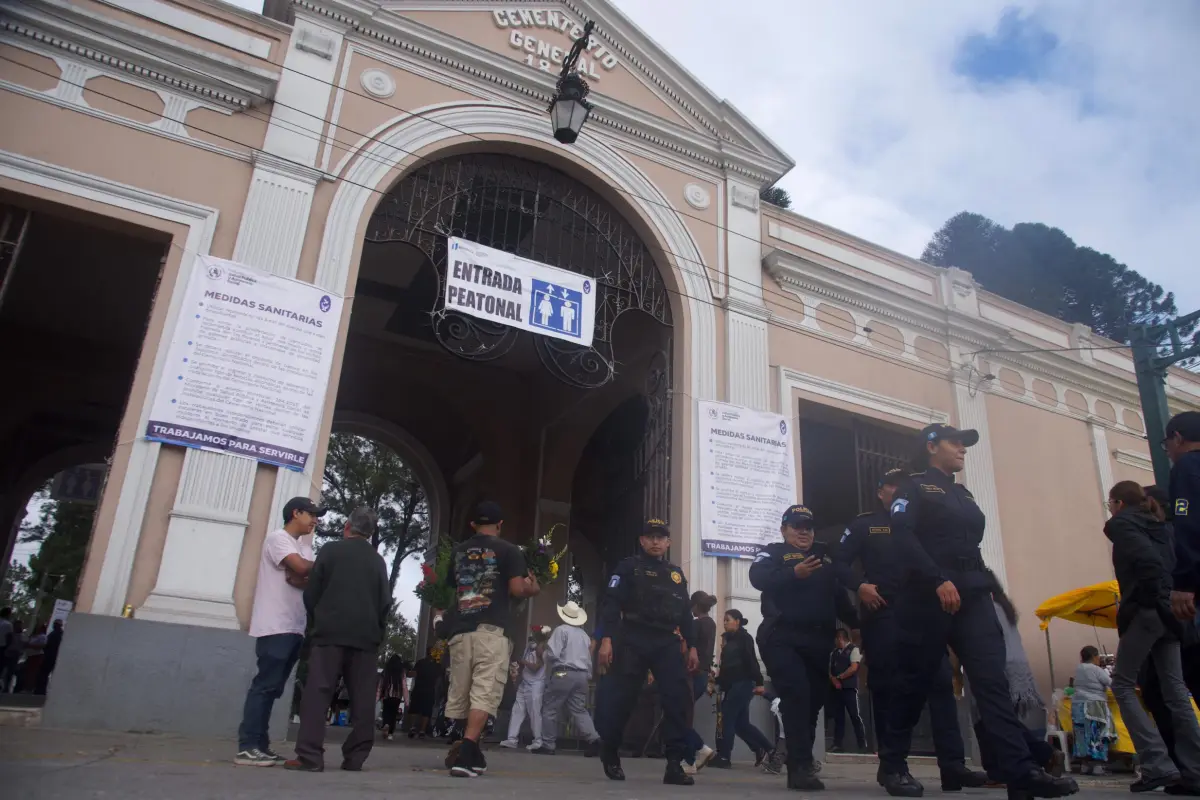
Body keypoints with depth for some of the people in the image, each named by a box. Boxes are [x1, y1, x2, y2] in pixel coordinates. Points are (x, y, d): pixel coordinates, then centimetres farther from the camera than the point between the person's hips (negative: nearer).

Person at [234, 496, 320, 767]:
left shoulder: (303, 545, 21)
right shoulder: (277, 538, -4)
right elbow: (302, 568, -19)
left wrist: (300, 579, -13)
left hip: (295, 628, 8)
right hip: (275, 627, -8)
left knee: (273, 687, 9)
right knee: (265, 685, -10)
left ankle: (259, 745, 12)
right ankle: (247, 747, -8)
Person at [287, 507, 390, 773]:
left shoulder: (330, 550, 3)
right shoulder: (378, 561, 11)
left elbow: (311, 593, 5)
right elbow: (386, 603, 9)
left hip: (331, 632, -2)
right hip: (366, 636, 3)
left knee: (317, 692, -2)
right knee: (362, 698, 4)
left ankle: (310, 756, -9)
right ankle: (355, 757, 3)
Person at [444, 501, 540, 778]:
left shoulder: (457, 552, 18)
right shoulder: (508, 550, 3)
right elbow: (517, 589, -6)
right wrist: (533, 588, 14)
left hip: (460, 630, 5)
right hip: (491, 630, -5)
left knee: (459, 693, 11)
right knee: (484, 692, -8)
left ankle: (465, 751, 19)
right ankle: (465, 754, -19)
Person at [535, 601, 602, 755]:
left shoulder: (561, 630, -5)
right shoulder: (585, 635, 16)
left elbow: (552, 654, -13)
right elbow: (589, 659, 16)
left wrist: (549, 668, 7)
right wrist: (587, 676, 21)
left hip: (563, 674, -6)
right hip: (581, 675, 6)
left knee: (550, 710, 4)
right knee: (579, 710, 7)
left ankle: (547, 745, 6)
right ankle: (593, 738, -12)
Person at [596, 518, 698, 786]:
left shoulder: (676, 574, 19)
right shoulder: (629, 567, 5)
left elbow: (685, 613, 21)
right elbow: (610, 603, -5)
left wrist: (691, 646, 12)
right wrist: (607, 639, -16)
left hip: (667, 643, 4)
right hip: (633, 640, -4)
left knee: (678, 698, -10)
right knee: (623, 699, -1)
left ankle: (674, 763, -6)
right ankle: (610, 756, 20)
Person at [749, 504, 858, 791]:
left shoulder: (824, 556, 19)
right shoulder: (773, 552, 5)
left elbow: (839, 594, 16)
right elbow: (758, 578, -15)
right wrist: (794, 573, -29)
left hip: (819, 641, 5)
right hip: (782, 638, -5)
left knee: (814, 700, 8)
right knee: (796, 695, -18)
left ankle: (797, 768, 22)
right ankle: (802, 767, -15)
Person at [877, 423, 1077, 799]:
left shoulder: (963, 494, 24)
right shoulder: (914, 487, 1)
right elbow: (903, 538, -13)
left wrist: (987, 584, 12)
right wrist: (939, 580, -22)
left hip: (973, 594, 6)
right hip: (928, 594, -6)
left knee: (993, 680, -7)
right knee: (915, 682, -1)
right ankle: (893, 765, 11)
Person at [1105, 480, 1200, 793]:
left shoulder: (1120, 524, -3)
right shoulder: (1156, 525, 20)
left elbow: (1147, 560, -18)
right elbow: (1173, 563, 12)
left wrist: (1149, 600, -11)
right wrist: (1165, 599, 10)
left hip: (1145, 612, -8)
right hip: (1168, 611, 8)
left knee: (1122, 685, 0)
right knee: (1174, 689, 8)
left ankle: (1158, 765, -8)